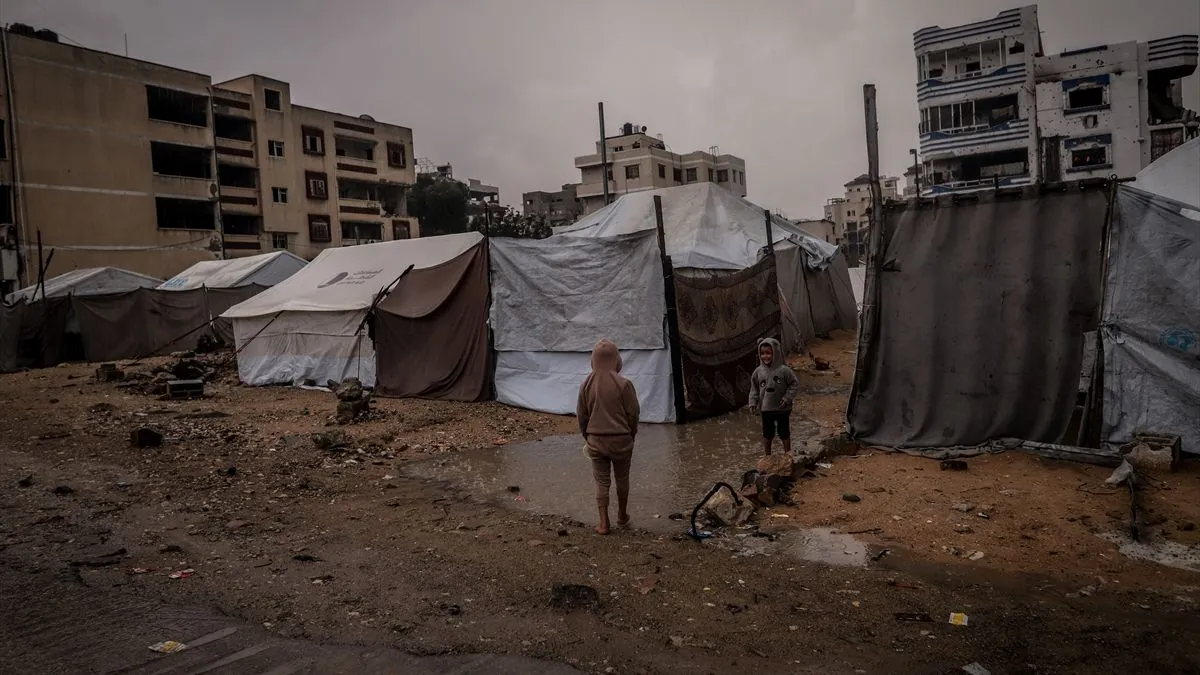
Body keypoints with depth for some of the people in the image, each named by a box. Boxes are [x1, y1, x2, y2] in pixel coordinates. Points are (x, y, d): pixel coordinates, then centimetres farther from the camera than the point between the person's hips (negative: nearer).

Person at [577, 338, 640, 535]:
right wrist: (631, 435, 10)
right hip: (621, 439, -1)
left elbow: (581, 415, 3)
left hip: (596, 440, 2)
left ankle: (604, 523, 10)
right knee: (622, 479, 17)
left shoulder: (586, 385, -5)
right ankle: (622, 516, 33)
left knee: (602, 482, 10)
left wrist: (587, 436, 18)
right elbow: (633, 414, -7)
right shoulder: (623, 384, -15)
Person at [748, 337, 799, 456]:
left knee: (784, 433, 11)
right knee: (767, 433, 14)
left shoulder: (784, 370, -15)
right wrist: (753, 402, -3)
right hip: (766, 409, 3)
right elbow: (754, 388, 6)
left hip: (782, 409, -3)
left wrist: (787, 398, -15)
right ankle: (767, 455, 29)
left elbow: (795, 384, -9)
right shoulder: (759, 371, -4)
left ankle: (787, 454, 27)